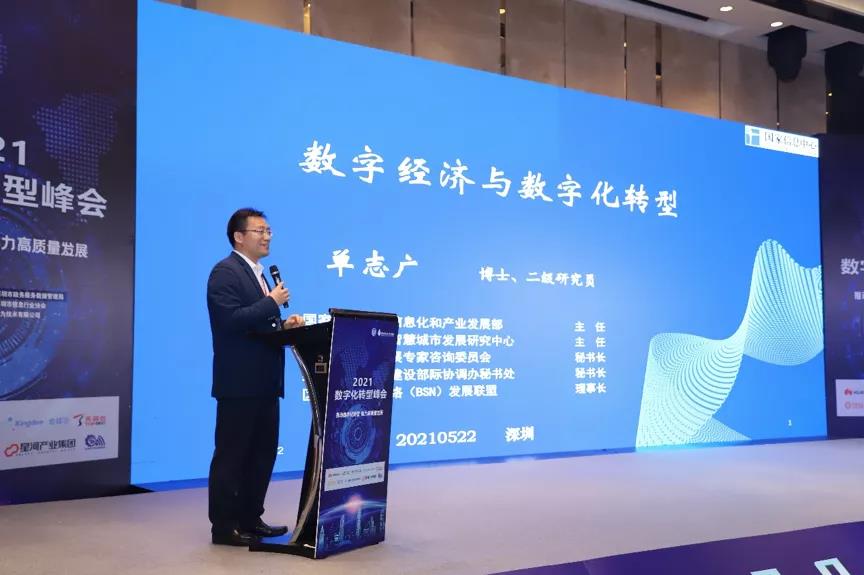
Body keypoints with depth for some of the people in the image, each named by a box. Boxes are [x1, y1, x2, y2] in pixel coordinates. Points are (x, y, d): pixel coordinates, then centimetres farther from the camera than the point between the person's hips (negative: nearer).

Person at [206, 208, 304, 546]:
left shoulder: (259, 275, 19)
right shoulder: (225, 272, -10)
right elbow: (231, 321, -23)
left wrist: (284, 326, 6)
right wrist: (272, 303, -17)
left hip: (264, 382, 10)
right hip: (239, 383, -10)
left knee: (263, 453, 14)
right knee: (231, 455, 0)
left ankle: (250, 519, 25)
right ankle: (224, 526, 9)